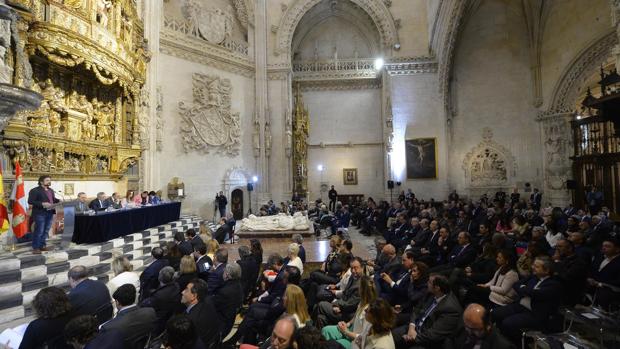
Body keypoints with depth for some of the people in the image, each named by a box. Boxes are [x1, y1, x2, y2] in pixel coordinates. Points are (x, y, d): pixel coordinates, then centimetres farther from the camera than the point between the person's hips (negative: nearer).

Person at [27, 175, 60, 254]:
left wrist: (59, 201, 3)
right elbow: (30, 201, -14)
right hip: (40, 213, -7)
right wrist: (42, 204, -24)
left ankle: (42, 245, 23)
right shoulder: (34, 190, -8)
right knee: (39, 231, -4)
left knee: (46, 230, 13)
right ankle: (35, 248, 5)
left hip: (50, 213, 7)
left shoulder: (51, 190, 16)